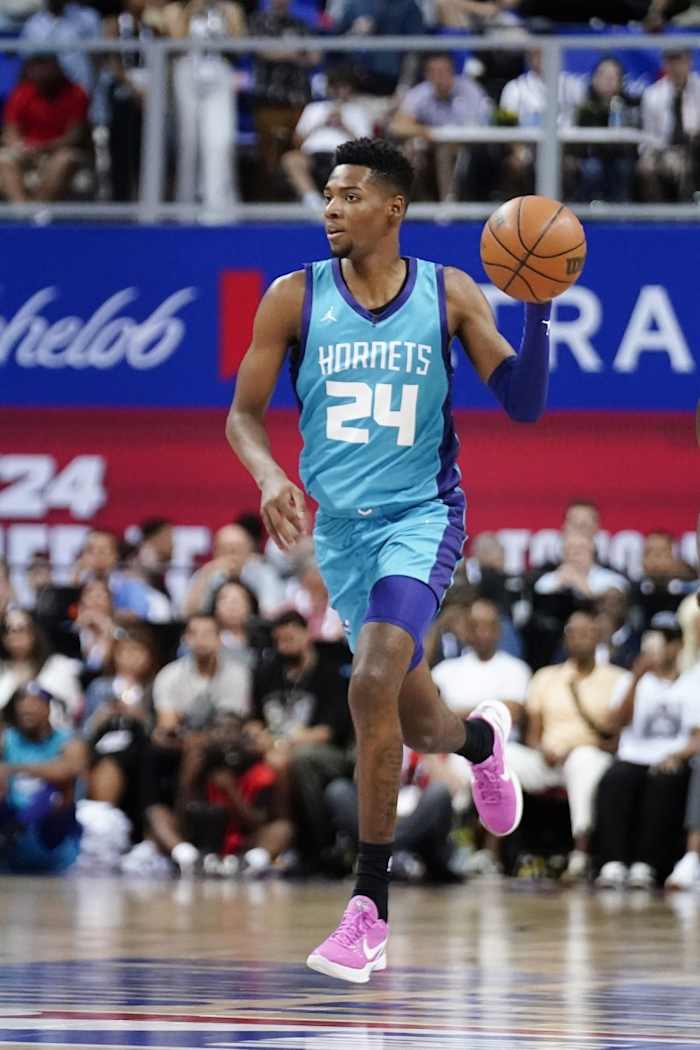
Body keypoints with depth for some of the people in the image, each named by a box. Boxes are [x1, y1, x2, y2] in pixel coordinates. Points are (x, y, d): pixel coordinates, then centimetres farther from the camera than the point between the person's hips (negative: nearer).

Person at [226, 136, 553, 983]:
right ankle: (482, 738, 54)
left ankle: (369, 909, -18)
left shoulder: (449, 295, -5)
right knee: (416, 725, 13)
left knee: (374, 686, -25)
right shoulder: (295, 298, -3)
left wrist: (536, 309, -18)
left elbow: (523, 404, -3)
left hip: (420, 516, -3)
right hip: (339, 525, 3)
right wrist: (268, 475, -19)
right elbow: (244, 414, 1)